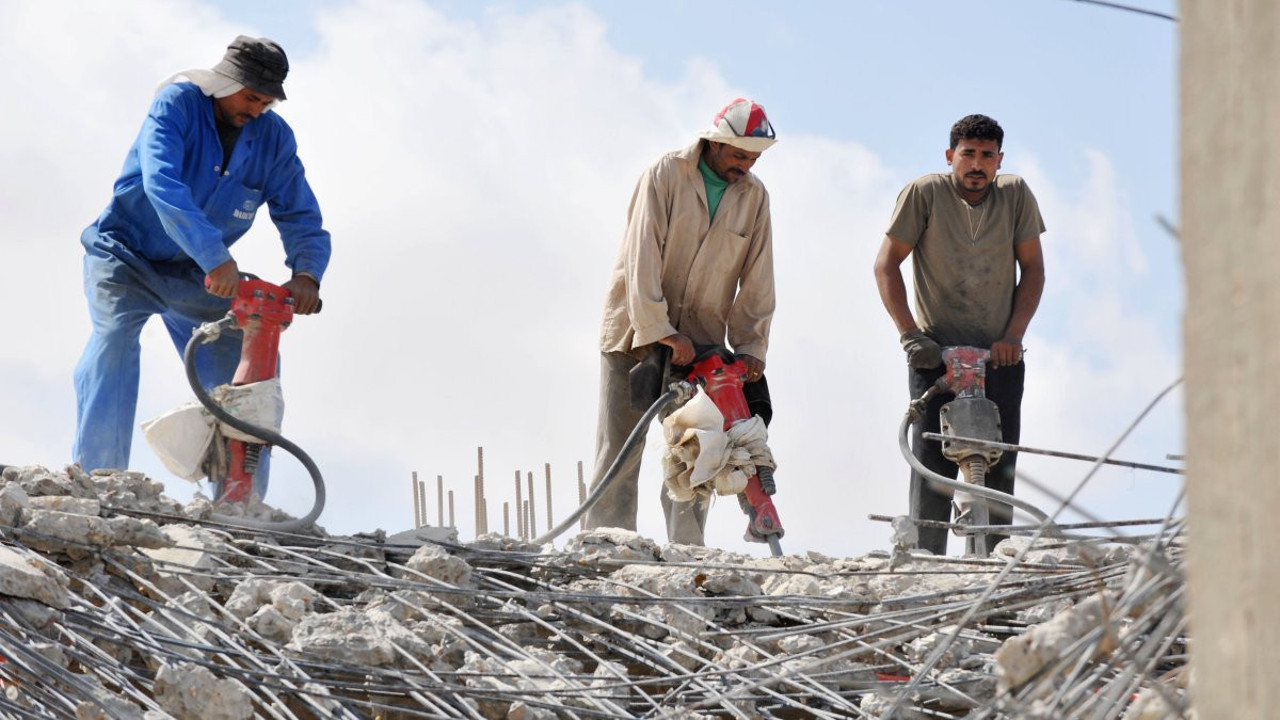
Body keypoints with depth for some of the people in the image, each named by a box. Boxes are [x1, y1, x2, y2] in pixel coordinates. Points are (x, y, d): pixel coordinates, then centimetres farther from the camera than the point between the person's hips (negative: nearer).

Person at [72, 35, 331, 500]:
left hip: (194, 276, 5)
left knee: (239, 371, -6)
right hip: (127, 257, -5)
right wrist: (215, 256, -47)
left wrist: (306, 273, -28)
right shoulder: (178, 104, -21)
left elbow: (301, 218, -4)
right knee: (114, 339, -29)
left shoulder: (274, 138, -7)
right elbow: (161, 184, -37)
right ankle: (94, 479, -32)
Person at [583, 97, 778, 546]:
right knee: (621, 451, -2)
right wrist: (659, 330, -23)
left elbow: (756, 282, 5)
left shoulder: (754, 197, 3)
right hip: (636, 335, -3)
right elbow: (642, 257, -16)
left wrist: (750, 348, -4)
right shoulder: (666, 176, -9)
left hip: (699, 345, 3)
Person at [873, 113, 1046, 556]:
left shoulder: (1016, 195, 2)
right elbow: (886, 265, -3)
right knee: (932, 462, -9)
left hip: (1000, 356, 2)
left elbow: (1032, 269, 6)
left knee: (999, 469, -2)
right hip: (936, 352, -2)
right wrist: (909, 335, -11)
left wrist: (1013, 335, -5)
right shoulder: (924, 194, -5)